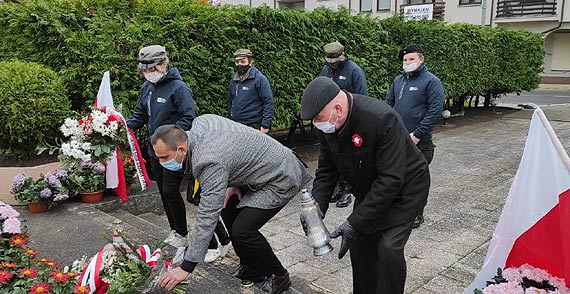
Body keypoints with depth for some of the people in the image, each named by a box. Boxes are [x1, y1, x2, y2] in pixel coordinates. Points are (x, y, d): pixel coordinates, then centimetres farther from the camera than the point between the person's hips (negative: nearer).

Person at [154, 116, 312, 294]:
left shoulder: (209, 162, -31)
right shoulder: (201, 122, -5)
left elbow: (207, 218, -29)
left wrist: (186, 268, -24)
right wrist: (233, 183, 2)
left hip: (281, 179, -10)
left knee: (242, 230, -17)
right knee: (228, 211, 12)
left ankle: (278, 276, 7)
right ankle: (251, 269, 25)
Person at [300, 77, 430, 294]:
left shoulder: (382, 119, -35)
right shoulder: (327, 125, -14)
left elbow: (390, 181, -35)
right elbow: (326, 170, -3)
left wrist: (354, 223, -34)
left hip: (404, 187, -6)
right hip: (368, 189, 6)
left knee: (388, 248, -16)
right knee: (359, 242, 5)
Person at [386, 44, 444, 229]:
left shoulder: (431, 81, -8)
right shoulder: (398, 80, 12)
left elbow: (435, 111, -15)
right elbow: (388, 103, 19)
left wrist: (417, 134, -18)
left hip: (418, 141, -6)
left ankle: (417, 215, 19)